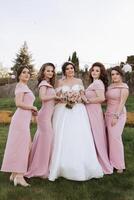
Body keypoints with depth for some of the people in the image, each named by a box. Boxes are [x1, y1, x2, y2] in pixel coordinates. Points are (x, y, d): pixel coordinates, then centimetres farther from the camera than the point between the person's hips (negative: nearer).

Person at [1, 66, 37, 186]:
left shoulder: (25, 87, 24)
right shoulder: (21, 85, -5)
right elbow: (19, 103, -18)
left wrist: (32, 110, 9)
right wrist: (33, 107, -6)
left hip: (25, 119, 9)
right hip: (21, 119, -9)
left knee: (18, 146, 11)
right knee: (21, 145, -7)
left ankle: (15, 174, 20)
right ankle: (19, 176, -1)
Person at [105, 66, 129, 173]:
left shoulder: (124, 87, -8)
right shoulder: (110, 86, 12)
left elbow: (122, 103, -14)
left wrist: (116, 116, -19)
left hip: (118, 114, -6)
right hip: (108, 114, 7)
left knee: (115, 137, -7)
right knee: (110, 137, 7)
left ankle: (119, 165, 7)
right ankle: (112, 161, 17)